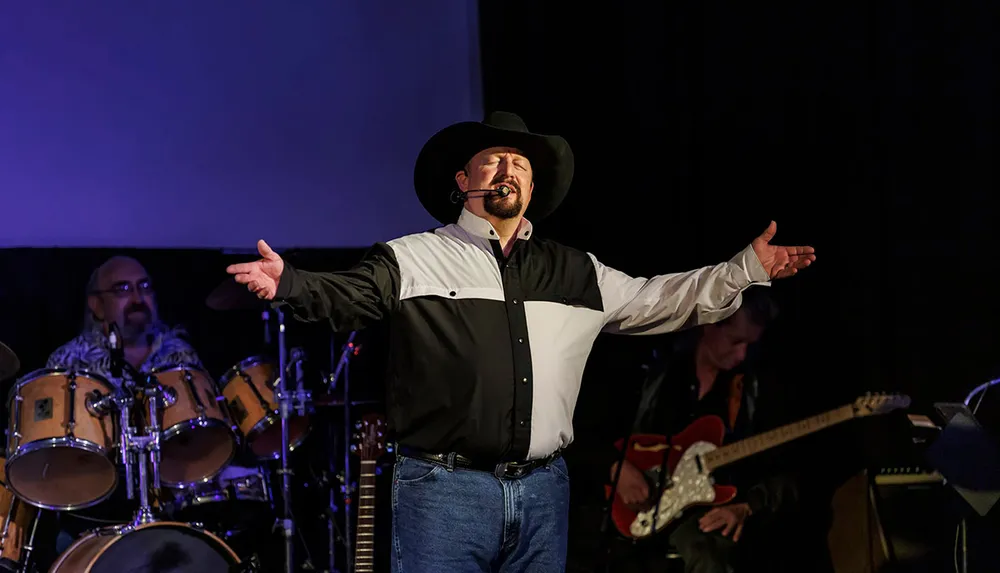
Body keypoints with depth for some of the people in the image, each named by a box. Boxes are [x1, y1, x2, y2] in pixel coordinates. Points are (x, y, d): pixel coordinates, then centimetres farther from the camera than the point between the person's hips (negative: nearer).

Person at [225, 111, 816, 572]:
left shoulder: (578, 274, 15)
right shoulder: (412, 260, 1)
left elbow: (662, 300, 21)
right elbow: (343, 295, -12)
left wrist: (747, 268, 16)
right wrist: (289, 282, -32)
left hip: (543, 492, 4)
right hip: (444, 489, -4)